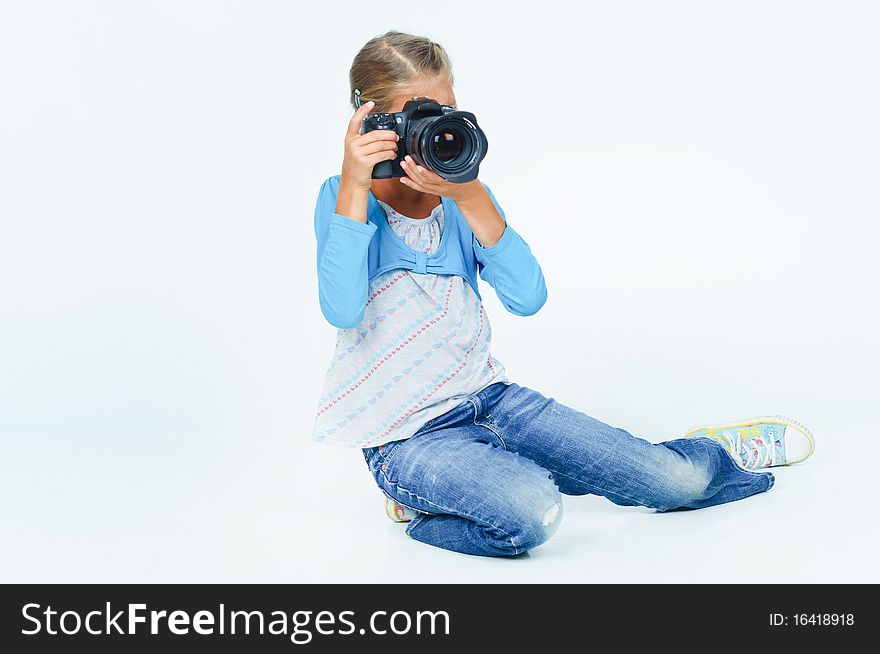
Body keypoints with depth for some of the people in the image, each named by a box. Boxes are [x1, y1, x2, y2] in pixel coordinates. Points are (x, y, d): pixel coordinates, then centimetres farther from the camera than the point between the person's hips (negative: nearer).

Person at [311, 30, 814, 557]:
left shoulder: (462, 195, 4)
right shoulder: (347, 199, -8)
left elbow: (528, 299, -11)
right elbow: (342, 312, -27)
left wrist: (471, 198, -21)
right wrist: (353, 186, -29)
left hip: (486, 395, 5)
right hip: (404, 435, -5)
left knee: (676, 479, -2)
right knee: (533, 514, -34)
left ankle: (721, 452, 34)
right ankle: (422, 505, -5)